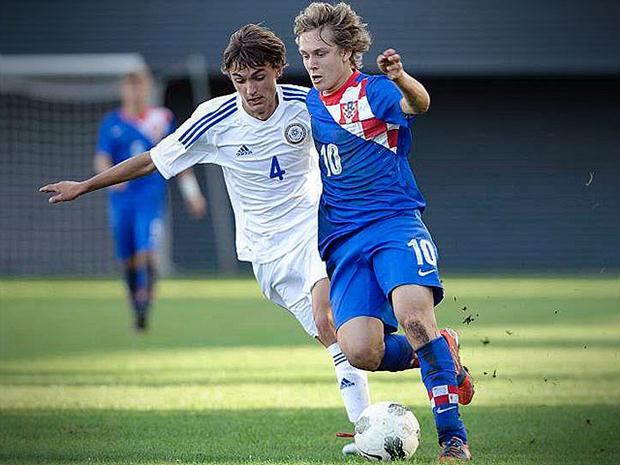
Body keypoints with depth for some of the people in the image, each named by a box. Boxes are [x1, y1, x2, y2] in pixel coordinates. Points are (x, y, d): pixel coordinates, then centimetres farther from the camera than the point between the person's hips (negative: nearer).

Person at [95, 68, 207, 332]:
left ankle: (145, 305, -20)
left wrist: (191, 191, 11)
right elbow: (102, 160, -3)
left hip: (151, 198, -2)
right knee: (127, 260, 8)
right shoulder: (112, 123, 4)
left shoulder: (163, 119, 4)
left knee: (146, 253, -20)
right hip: (121, 199, 2)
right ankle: (136, 307, 25)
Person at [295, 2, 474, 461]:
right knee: (360, 352, -16)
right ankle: (443, 355, 14)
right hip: (343, 242, 5)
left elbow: (417, 104, -27)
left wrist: (401, 79, -48)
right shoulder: (308, 105, 15)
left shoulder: (376, 91, -2)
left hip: (395, 221, -4)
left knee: (413, 316, -30)